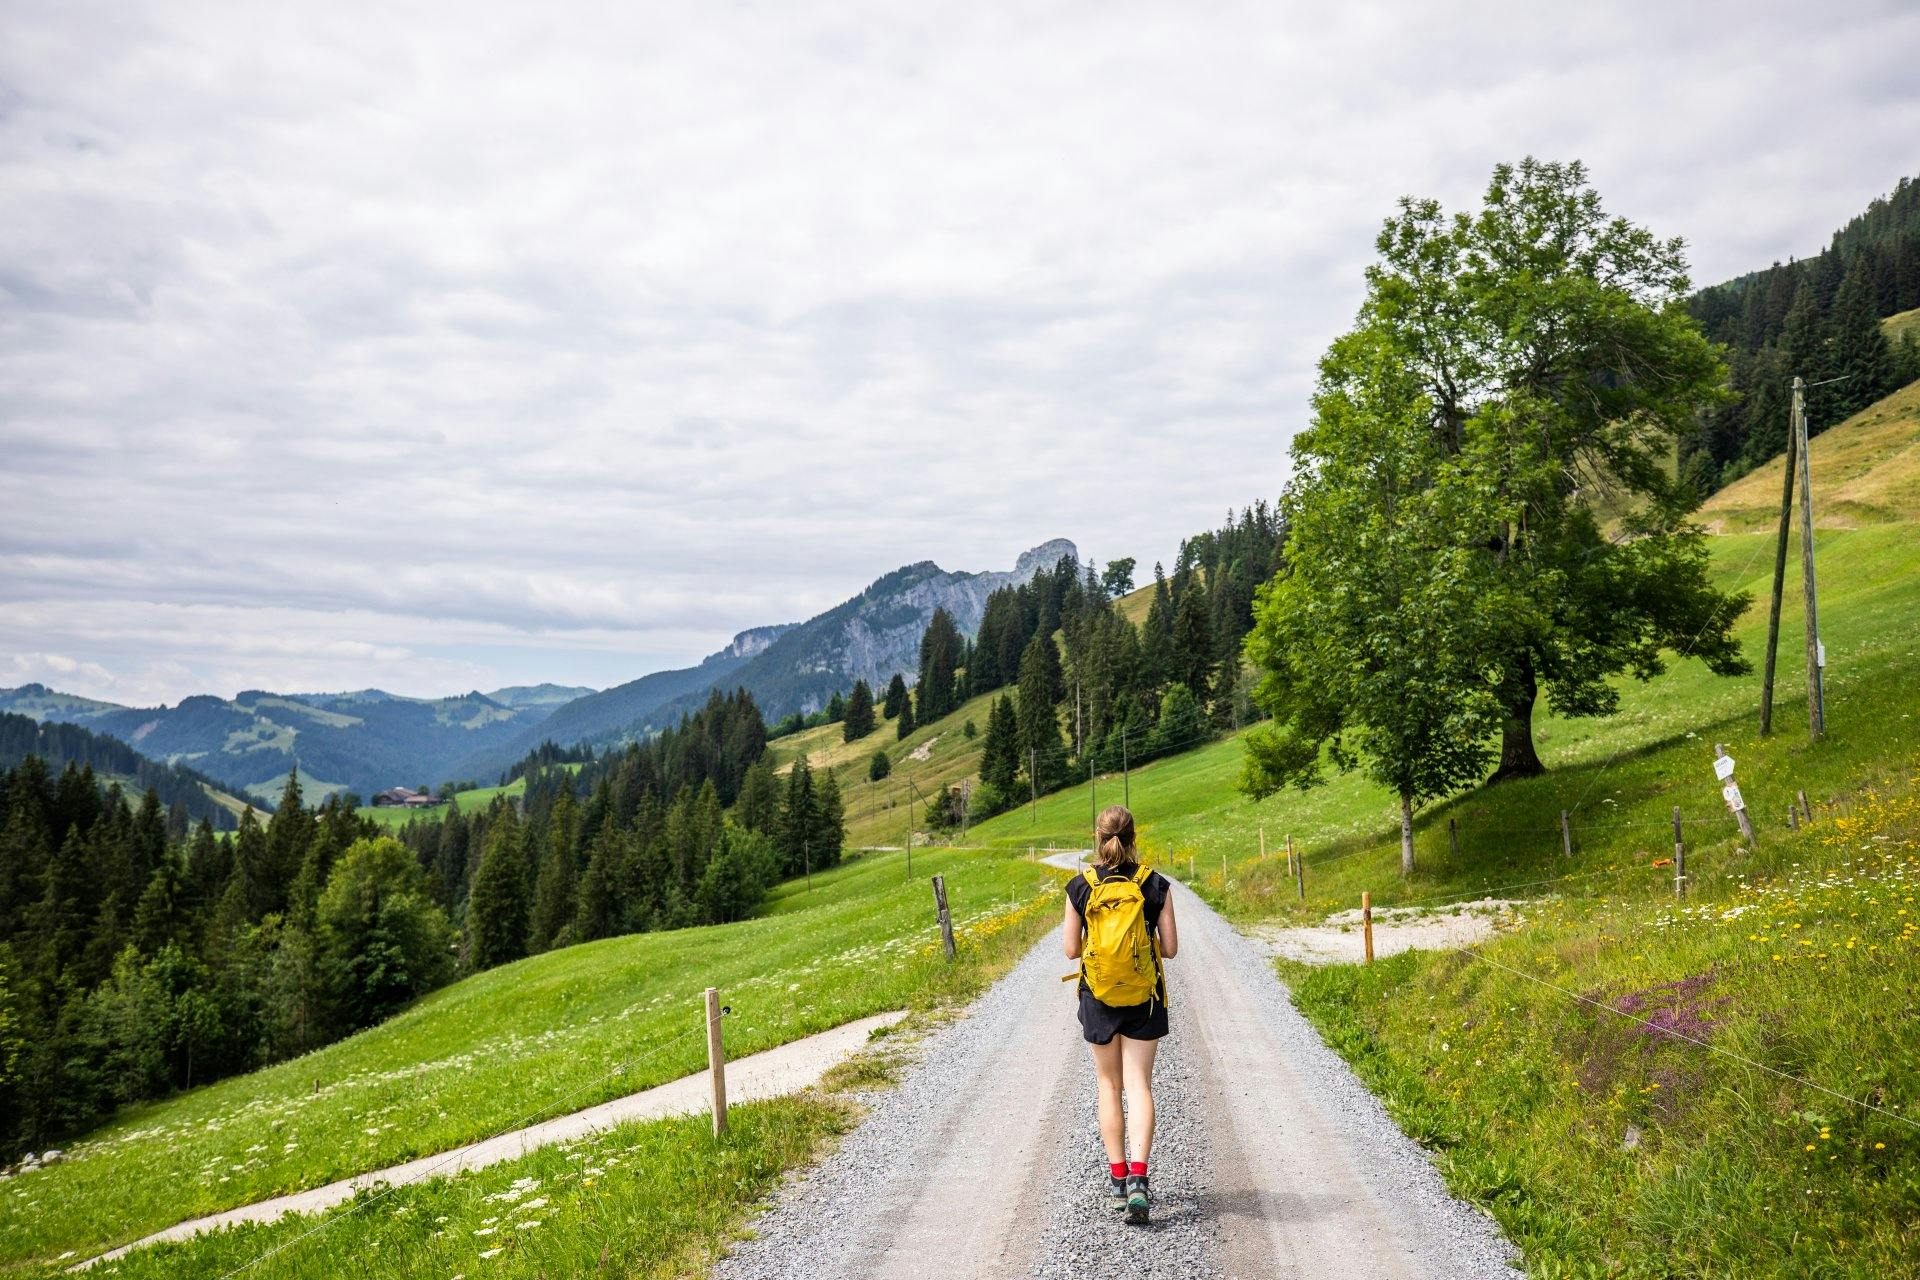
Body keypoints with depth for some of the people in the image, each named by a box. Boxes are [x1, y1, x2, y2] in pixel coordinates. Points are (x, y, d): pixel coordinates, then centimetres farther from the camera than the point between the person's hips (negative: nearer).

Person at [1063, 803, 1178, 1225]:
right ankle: (1138, 1178, -12)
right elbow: (1170, 949, -4)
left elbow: (1071, 949, -4)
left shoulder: (1080, 887, -6)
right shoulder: (1156, 885, -6)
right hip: (1144, 998, 0)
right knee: (1139, 1085, 3)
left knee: (1110, 1085, 14)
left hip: (1098, 997, 0)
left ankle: (1117, 1178, 18)